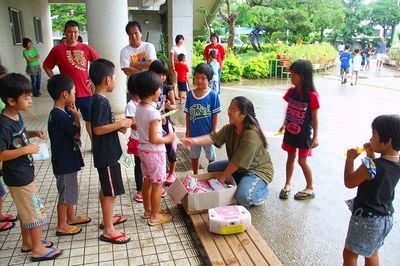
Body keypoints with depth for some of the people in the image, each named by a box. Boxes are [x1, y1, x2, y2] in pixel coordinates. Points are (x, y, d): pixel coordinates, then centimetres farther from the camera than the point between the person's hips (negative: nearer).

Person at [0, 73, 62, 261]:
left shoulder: (16, 116, 3)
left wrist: (33, 133, 4)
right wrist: (26, 149, -27)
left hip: (23, 173, 9)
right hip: (18, 177, -9)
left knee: (26, 210, 21)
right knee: (36, 212, 3)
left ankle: (28, 242, 37)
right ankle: (38, 249, 17)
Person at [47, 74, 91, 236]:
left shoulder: (60, 113, 5)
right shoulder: (61, 116, -25)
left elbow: (71, 132, 6)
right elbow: (76, 134, -17)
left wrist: (72, 114, -6)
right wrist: (76, 115, -10)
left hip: (68, 159, 10)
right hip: (64, 162, -10)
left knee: (70, 190, 21)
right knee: (66, 193, 4)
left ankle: (71, 217, 37)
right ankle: (62, 226, 19)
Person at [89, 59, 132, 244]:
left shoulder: (99, 100, 9)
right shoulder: (100, 102, -21)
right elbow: (97, 129, -26)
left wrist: (119, 126, 6)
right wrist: (121, 123, -21)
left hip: (107, 153, 10)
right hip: (106, 154, -10)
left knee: (106, 189, 21)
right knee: (111, 192, -1)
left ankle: (108, 218, 36)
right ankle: (108, 231, 9)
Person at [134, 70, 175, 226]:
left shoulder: (139, 108, 1)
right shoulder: (153, 112, -25)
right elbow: (154, 139, -25)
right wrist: (168, 139, -10)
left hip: (143, 149, 8)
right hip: (155, 152, -8)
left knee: (147, 181, 20)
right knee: (157, 184, 6)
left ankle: (148, 210, 34)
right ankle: (155, 216, 19)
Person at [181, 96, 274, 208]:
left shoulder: (252, 135, -31)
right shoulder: (229, 128, -7)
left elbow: (238, 161, -28)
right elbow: (214, 138, -19)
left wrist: (222, 178, -19)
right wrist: (194, 141, -36)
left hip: (258, 170, -8)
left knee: (243, 197, -31)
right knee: (212, 167, 6)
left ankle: (262, 191, 5)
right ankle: (243, 184, 14)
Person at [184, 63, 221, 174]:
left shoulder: (213, 95, -13)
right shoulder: (190, 94, -5)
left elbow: (215, 115, -10)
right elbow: (188, 114, 2)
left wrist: (214, 131, -10)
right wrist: (188, 130, 2)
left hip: (207, 133, -3)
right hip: (194, 133, 3)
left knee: (211, 156, 16)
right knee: (194, 156, 19)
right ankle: (195, 176, 39)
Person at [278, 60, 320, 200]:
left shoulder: (312, 95, -20)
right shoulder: (291, 91, -4)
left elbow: (315, 118, -13)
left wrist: (315, 137, -11)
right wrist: (284, 125, 19)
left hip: (304, 134, -5)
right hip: (290, 131, 5)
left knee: (302, 161, 5)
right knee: (290, 157, 17)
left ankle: (310, 188, 24)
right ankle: (288, 184, 34)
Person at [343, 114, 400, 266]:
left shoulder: (370, 166, -30)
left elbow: (349, 183, -16)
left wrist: (350, 158, -8)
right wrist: (371, 155, 1)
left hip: (366, 218, -7)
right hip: (386, 217, 8)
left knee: (350, 254, 10)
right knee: (372, 253, 27)